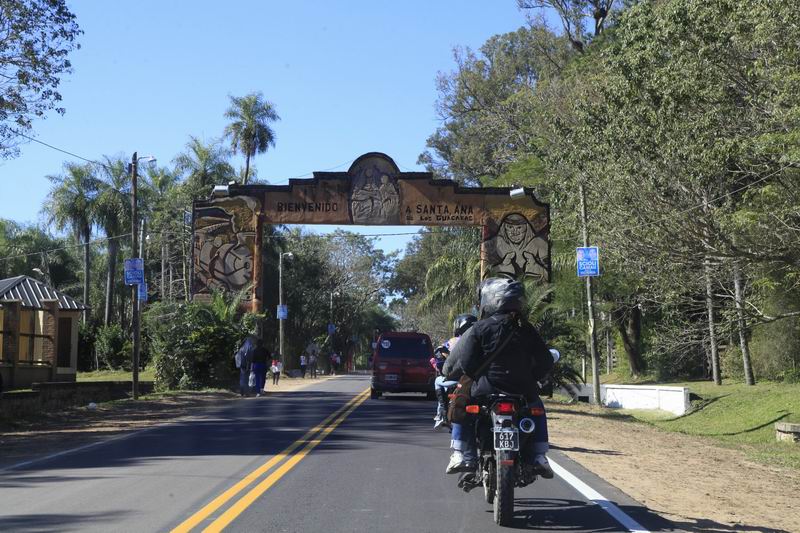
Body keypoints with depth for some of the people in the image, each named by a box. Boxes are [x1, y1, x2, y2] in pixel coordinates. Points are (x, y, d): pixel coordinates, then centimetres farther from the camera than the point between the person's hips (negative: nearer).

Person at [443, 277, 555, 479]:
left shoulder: (479, 328, -4)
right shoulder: (526, 329, 6)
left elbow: (466, 362, -8)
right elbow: (546, 361, 8)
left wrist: (449, 371, 13)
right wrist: (534, 378, 26)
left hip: (487, 390, -2)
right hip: (523, 392, 3)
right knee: (537, 407, 34)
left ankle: (463, 455, 12)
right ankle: (538, 458, 21)